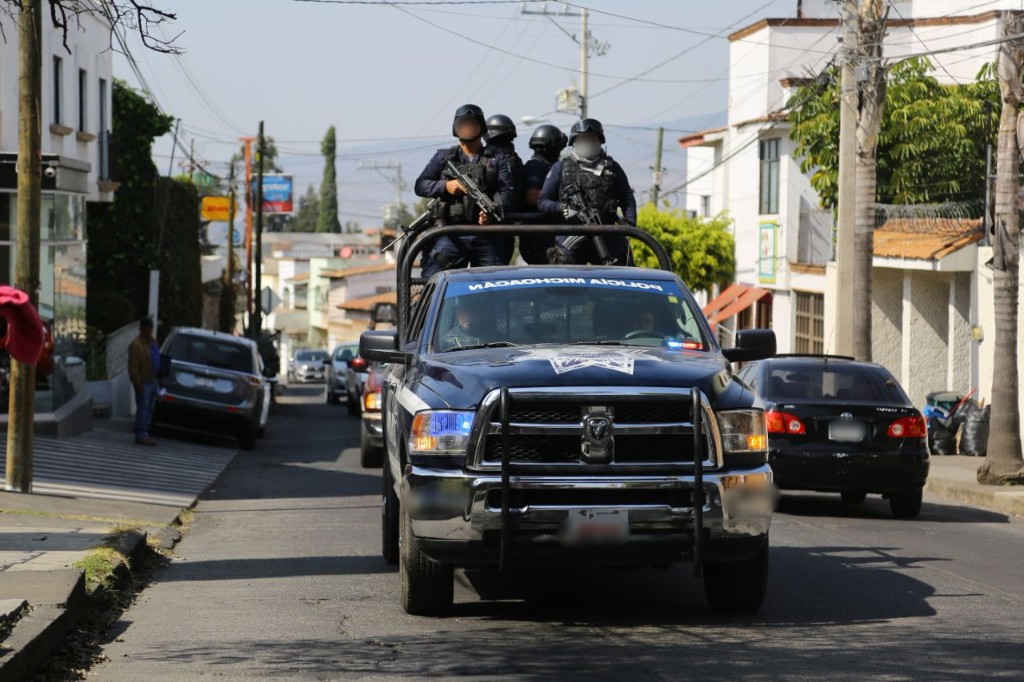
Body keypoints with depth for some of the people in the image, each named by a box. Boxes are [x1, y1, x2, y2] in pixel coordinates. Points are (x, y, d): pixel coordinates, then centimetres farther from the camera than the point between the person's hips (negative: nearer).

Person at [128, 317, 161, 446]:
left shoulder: (153, 342, 14)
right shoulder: (136, 345, -12)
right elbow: (133, 366, -16)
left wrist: (158, 379, 15)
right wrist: (137, 383, -20)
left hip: (153, 381, 8)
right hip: (144, 382, -8)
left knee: (149, 410, 11)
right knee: (143, 410, -7)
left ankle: (144, 435, 16)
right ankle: (141, 436, -5)